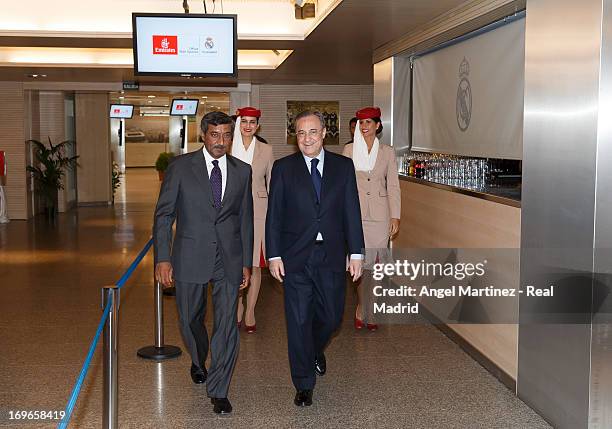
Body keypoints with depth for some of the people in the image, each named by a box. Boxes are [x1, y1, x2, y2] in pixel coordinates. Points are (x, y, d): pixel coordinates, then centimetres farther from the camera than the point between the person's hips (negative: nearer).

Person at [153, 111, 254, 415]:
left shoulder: (242, 171, 5)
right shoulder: (181, 167, -4)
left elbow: (245, 218, 10)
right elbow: (163, 214, -3)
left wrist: (246, 262, 8)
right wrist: (162, 258, -10)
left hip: (229, 259, 1)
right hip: (191, 257, -1)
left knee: (227, 324, -2)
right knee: (190, 319, 14)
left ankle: (218, 391, 10)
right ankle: (199, 362, 45)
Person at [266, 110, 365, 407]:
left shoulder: (343, 166, 5)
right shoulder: (283, 168, 1)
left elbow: (352, 212, 4)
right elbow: (274, 215, 0)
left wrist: (356, 252, -1)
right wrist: (273, 255, -5)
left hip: (331, 257, 2)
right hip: (295, 258, -1)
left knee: (332, 317, 10)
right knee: (299, 322, 3)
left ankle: (315, 350, 44)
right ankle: (304, 385, 17)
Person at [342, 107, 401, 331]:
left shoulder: (387, 152, 6)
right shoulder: (350, 149, 5)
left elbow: (393, 186, 5)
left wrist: (395, 216, -1)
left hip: (379, 213, 1)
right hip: (356, 212, -1)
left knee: (376, 263, 3)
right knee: (365, 262, -8)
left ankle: (370, 312, 16)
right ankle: (361, 307, 12)